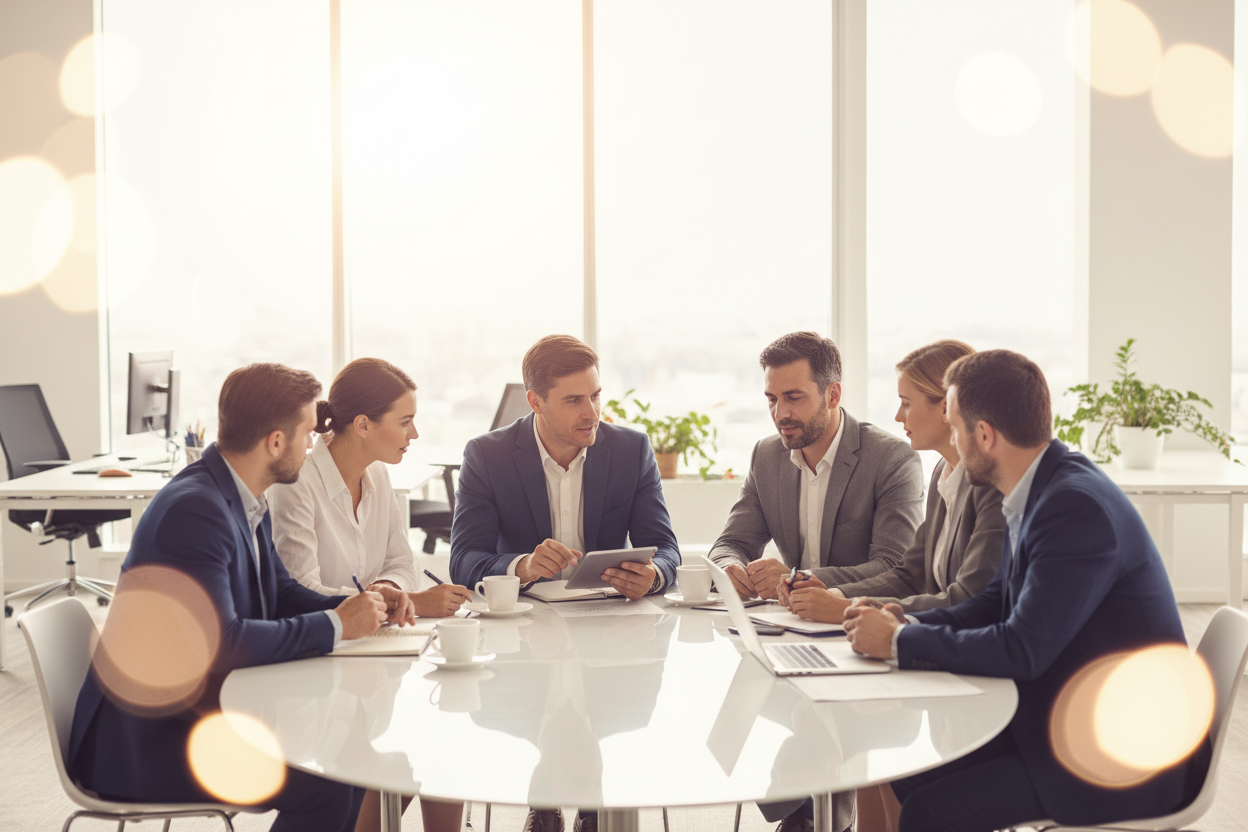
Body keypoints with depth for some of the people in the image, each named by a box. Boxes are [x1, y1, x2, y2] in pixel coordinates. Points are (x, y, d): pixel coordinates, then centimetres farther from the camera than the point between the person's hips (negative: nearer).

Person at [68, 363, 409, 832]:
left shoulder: (245, 501, 5)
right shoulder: (194, 509, -24)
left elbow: (278, 594, 16)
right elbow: (219, 642, -29)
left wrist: (359, 607, -1)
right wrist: (334, 625, -19)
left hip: (202, 711, 10)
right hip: (143, 743, -9)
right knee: (323, 789, -20)